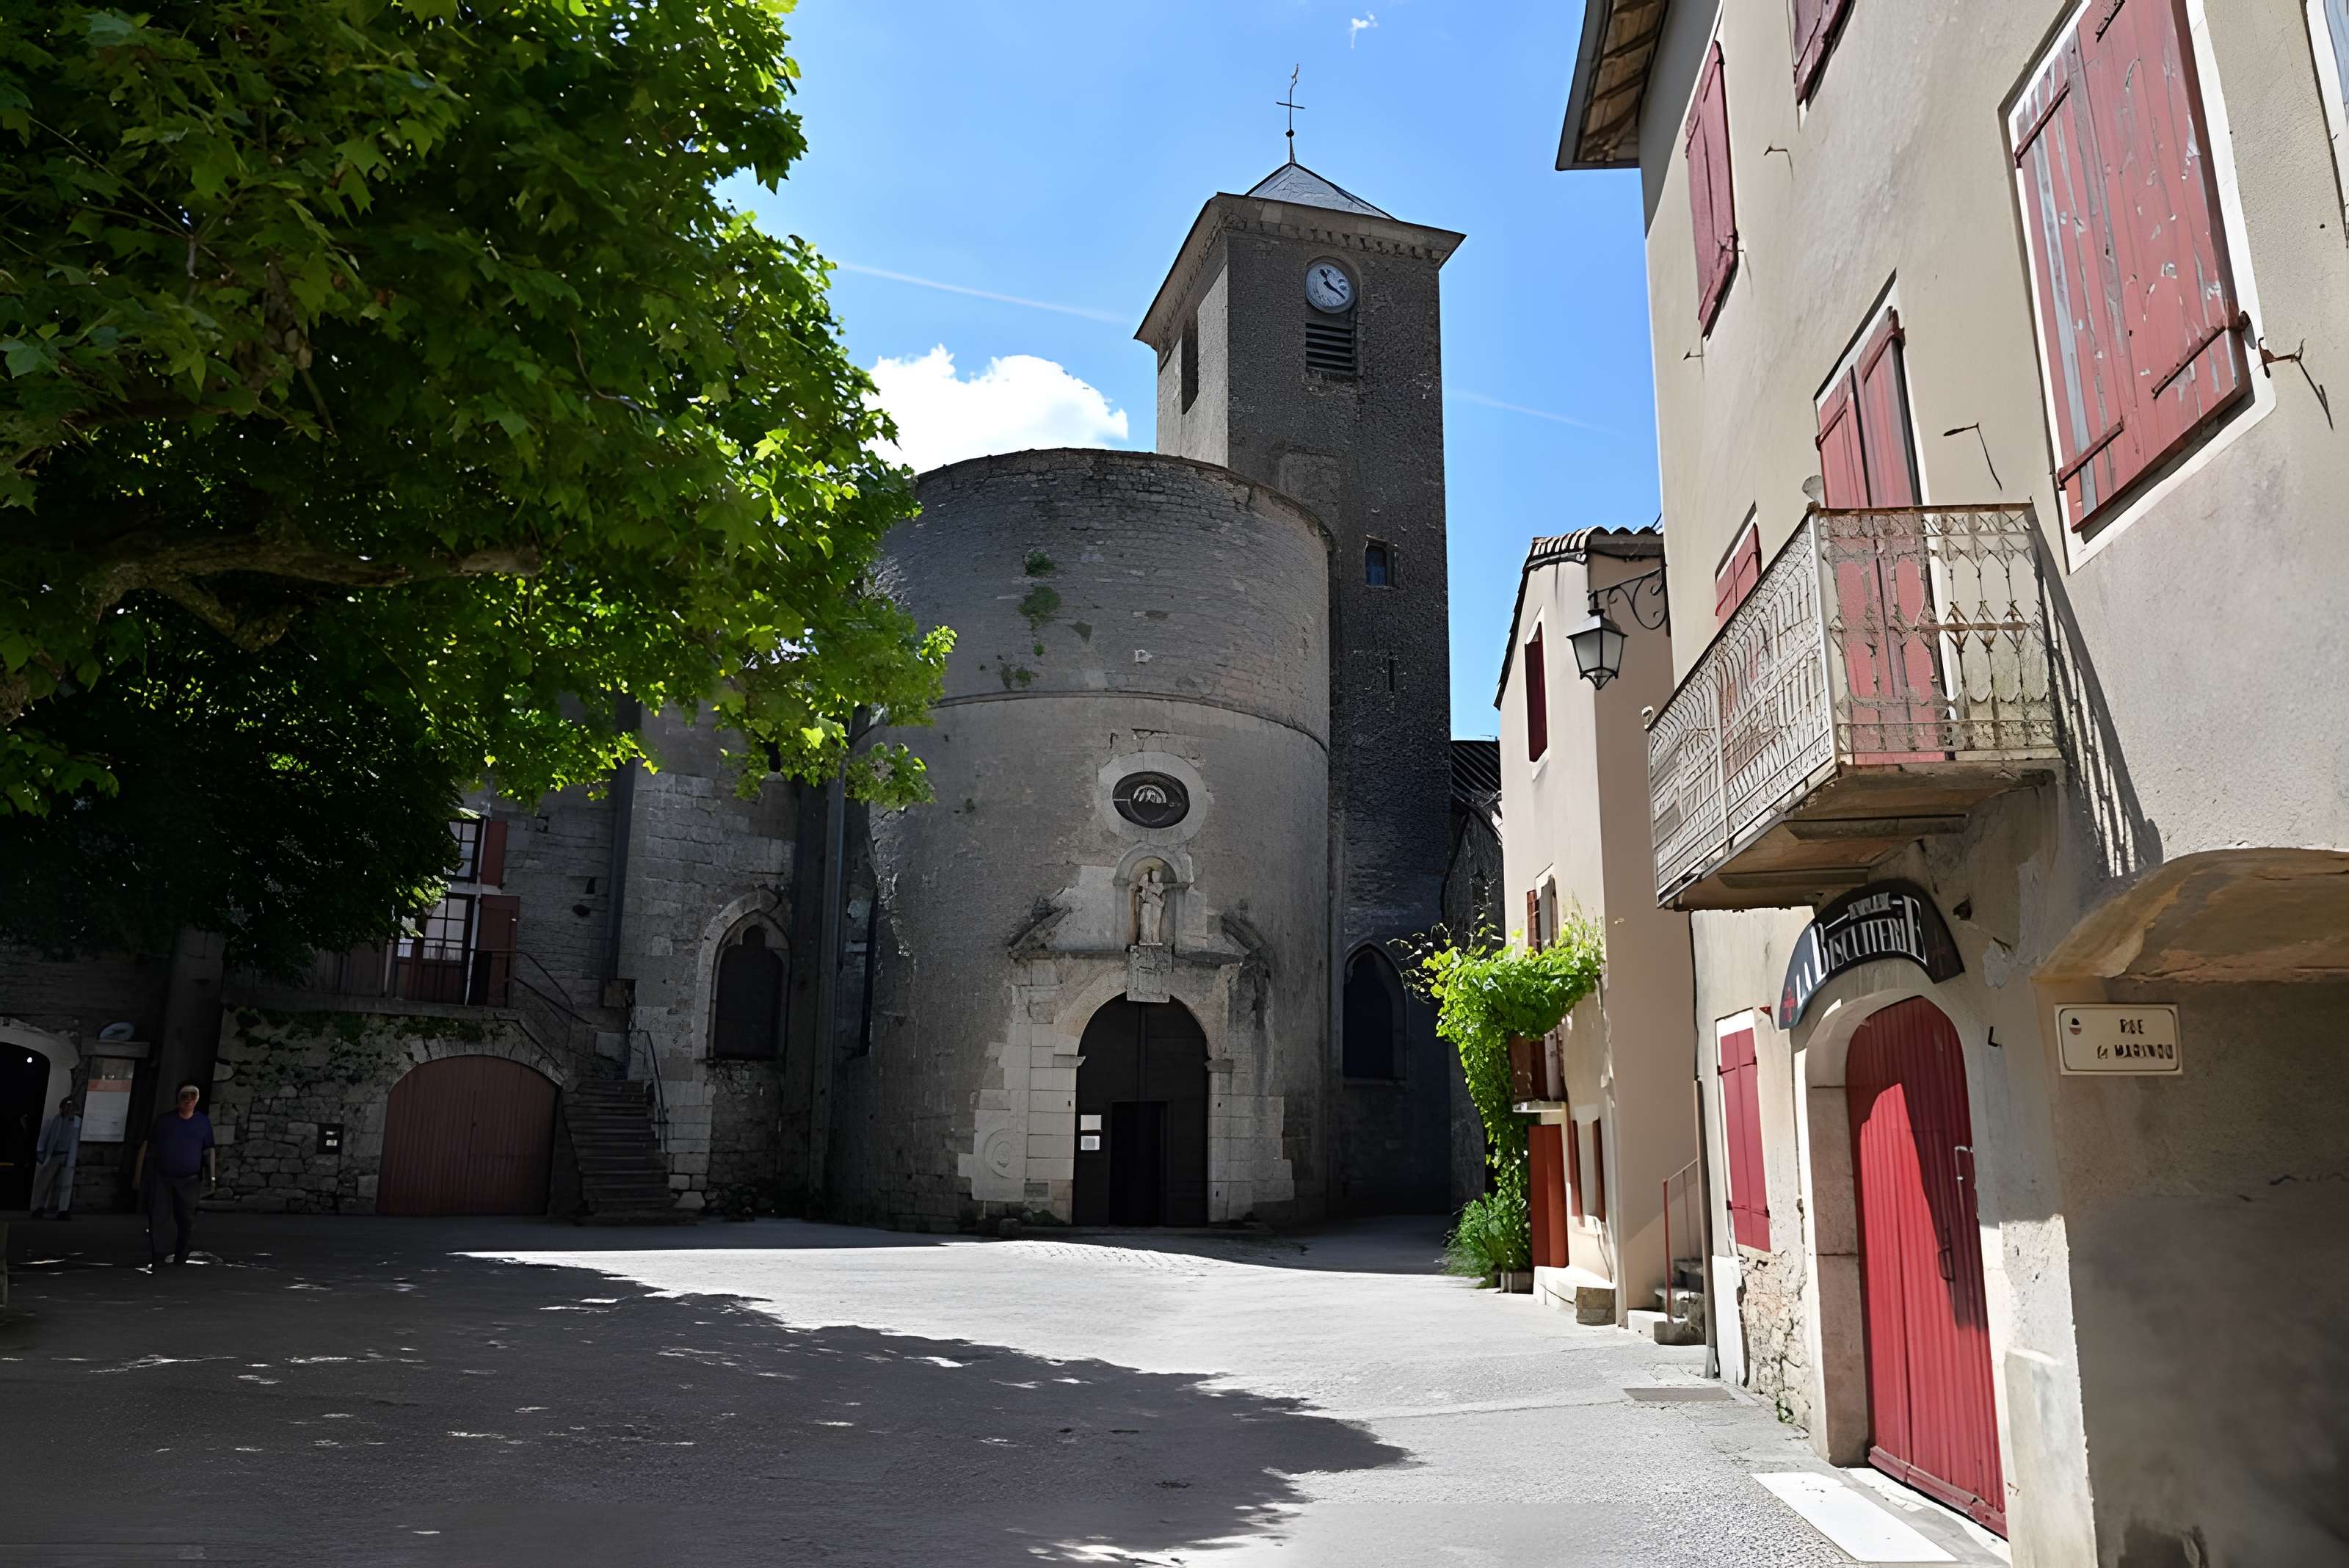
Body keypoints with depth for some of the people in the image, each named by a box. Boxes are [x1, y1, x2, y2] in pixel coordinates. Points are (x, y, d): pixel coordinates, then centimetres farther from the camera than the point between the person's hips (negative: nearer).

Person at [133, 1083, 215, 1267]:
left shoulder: (203, 1122, 6)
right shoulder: (164, 1120, 3)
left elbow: (210, 1150, 9)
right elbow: (147, 1146, 7)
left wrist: (212, 1176, 3)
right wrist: (138, 1174, 3)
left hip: (189, 1181, 1)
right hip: (162, 1178, -1)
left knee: (186, 1221, 5)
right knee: (156, 1219, -7)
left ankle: (180, 1259, 17)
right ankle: (155, 1259, -1)